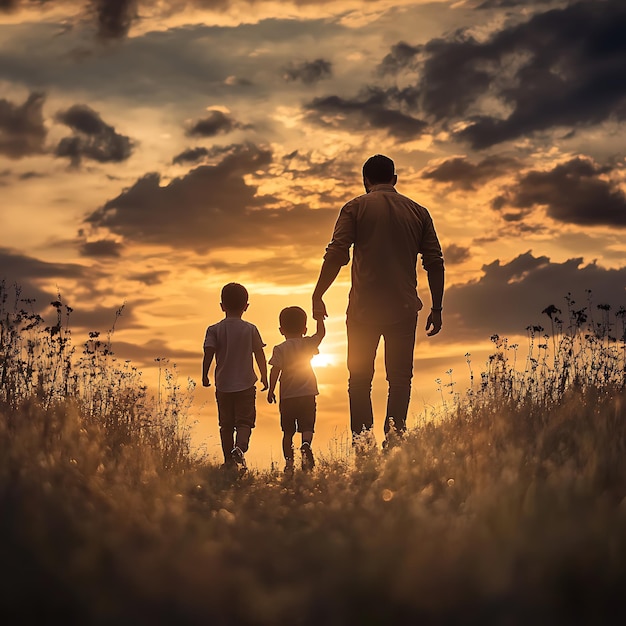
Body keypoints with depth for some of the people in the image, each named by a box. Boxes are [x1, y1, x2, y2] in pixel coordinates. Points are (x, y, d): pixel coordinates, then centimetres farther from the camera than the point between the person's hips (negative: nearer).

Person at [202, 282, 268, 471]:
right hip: (246, 384, -1)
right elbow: (260, 355, 1)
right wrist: (264, 377, 11)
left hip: (223, 385, 1)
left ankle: (228, 460, 14)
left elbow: (208, 354, -9)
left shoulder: (214, 330, -2)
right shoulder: (251, 329, -1)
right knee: (244, 422, 1)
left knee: (226, 424, 11)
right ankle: (240, 448, -26)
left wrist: (204, 376, 2)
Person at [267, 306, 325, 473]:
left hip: (287, 396, -1)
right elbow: (321, 333, 19)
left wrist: (271, 390, -7)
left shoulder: (280, 349, -4)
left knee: (288, 432, 9)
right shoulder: (309, 344, 3)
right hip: (308, 394, 1)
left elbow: (275, 370, -11)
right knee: (307, 427, -2)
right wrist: (319, 317, 25)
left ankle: (289, 461, 6)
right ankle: (306, 445, -31)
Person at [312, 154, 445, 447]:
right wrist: (436, 309, 14)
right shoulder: (418, 212, 9)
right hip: (404, 308, 2)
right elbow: (435, 263, 7)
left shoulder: (356, 207, 1)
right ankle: (394, 436, -5)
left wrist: (317, 295, 0)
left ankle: (362, 439, -3)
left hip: (364, 308, -2)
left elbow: (336, 255, -8)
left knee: (360, 378, 6)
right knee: (400, 377, 6)